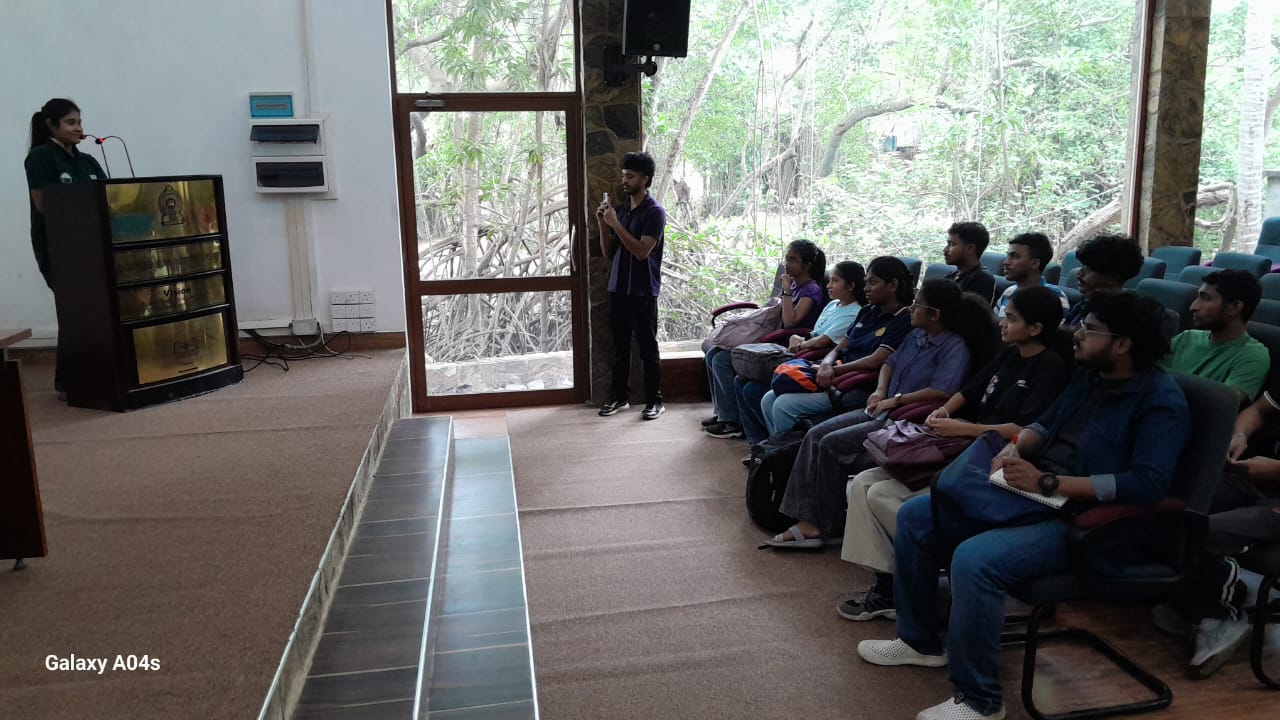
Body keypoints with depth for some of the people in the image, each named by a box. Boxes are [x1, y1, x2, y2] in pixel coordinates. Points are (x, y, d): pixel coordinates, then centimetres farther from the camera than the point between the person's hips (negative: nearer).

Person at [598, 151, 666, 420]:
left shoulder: (654, 212, -10)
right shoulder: (621, 209, 12)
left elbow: (642, 251, -20)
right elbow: (608, 251, 13)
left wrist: (615, 224, -19)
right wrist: (603, 224, -2)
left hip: (643, 291, -7)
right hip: (618, 288, 7)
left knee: (647, 347, 0)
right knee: (620, 346, 12)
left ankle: (655, 400, 9)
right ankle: (621, 397, 22)